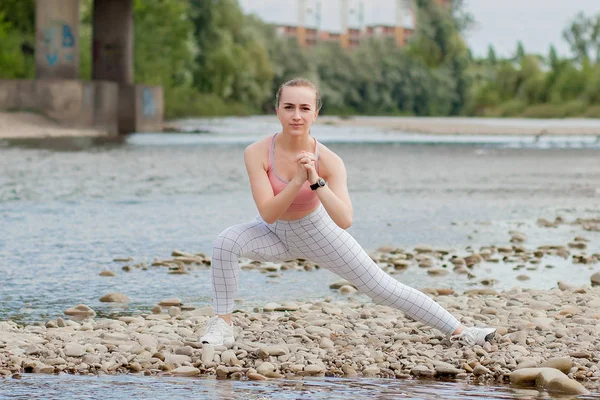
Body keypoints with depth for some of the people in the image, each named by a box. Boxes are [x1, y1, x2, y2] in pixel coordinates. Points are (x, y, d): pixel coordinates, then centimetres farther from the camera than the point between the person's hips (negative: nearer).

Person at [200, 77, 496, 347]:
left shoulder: (328, 161, -27)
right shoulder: (257, 153, -27)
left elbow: (344, 220, -36)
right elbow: (268, 214, -32)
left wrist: (316, 181, -47)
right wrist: (297, 180, -44)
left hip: (317, 231, 0)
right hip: (274, 234, 0)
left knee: (382, 287, 2)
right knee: (227, 242, -30)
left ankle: (458, 331, 15)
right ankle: (223, 324, -14)